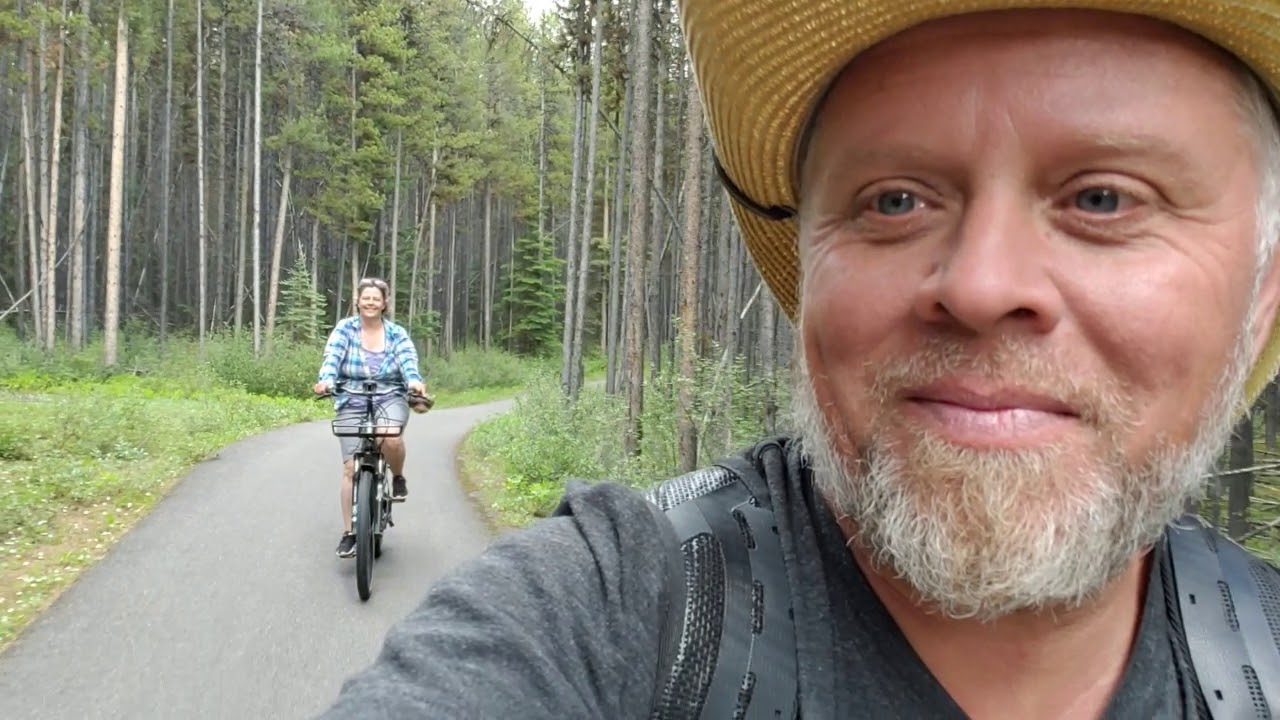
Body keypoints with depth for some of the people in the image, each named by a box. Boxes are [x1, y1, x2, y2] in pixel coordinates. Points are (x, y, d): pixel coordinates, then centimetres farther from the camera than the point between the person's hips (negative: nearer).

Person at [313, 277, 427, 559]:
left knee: (390, 438, -34)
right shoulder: (344, 329, 0)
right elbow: (332, 357, -15)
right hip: (352, 403, 1)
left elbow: (408, 361, -13)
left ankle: (398, 477, -1)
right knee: (351, 467, -5)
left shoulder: (397, 334, 3)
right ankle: (349, 533, 5)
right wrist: (325, 381, -37)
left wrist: (415, 382, -36)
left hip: (390, 399, 0)